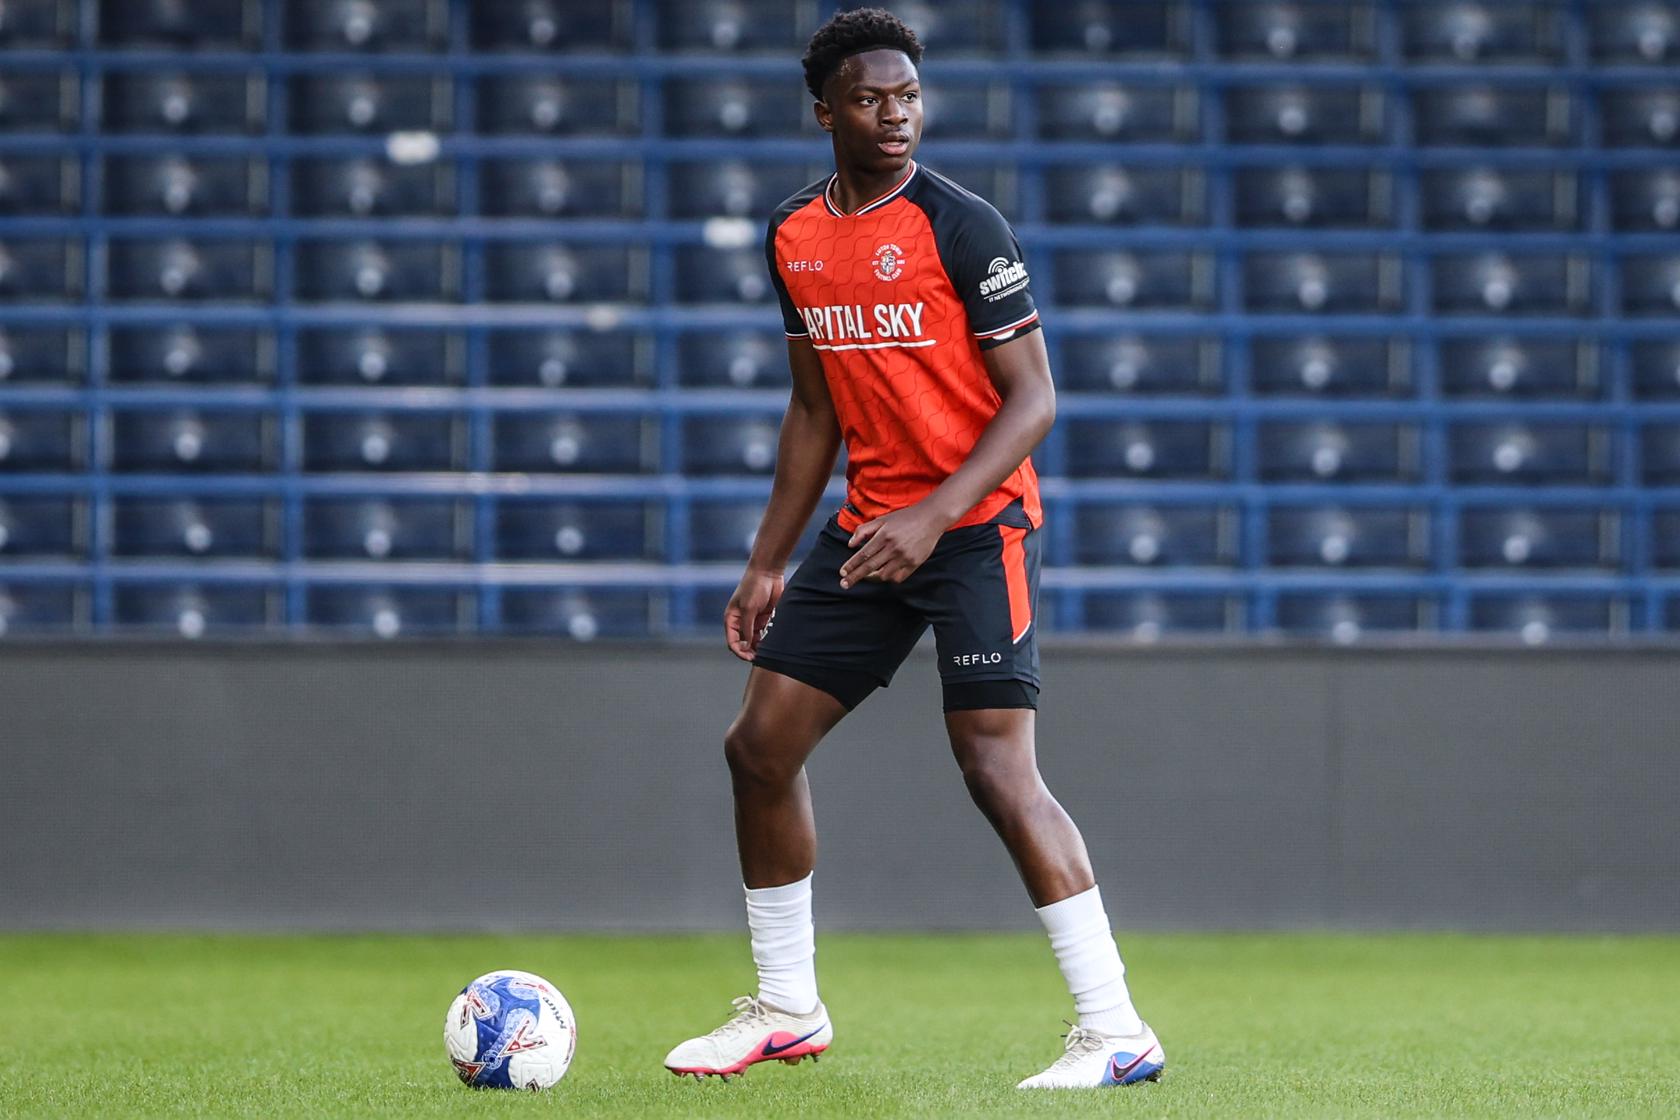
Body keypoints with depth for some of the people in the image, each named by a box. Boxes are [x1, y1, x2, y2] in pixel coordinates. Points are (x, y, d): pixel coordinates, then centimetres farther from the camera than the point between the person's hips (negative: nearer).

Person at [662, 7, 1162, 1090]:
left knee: (997, 766, -16)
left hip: (979, 524, -7)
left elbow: (1033, 400, -13)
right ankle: (786, 1010, 22)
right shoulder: (795, 237, 8)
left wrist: (932, 518, -24)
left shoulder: (960, 226, -12)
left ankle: (1117, 1031, -13)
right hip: (868, 526, 7)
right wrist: (768, 563, 15)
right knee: (761, 744, 7)